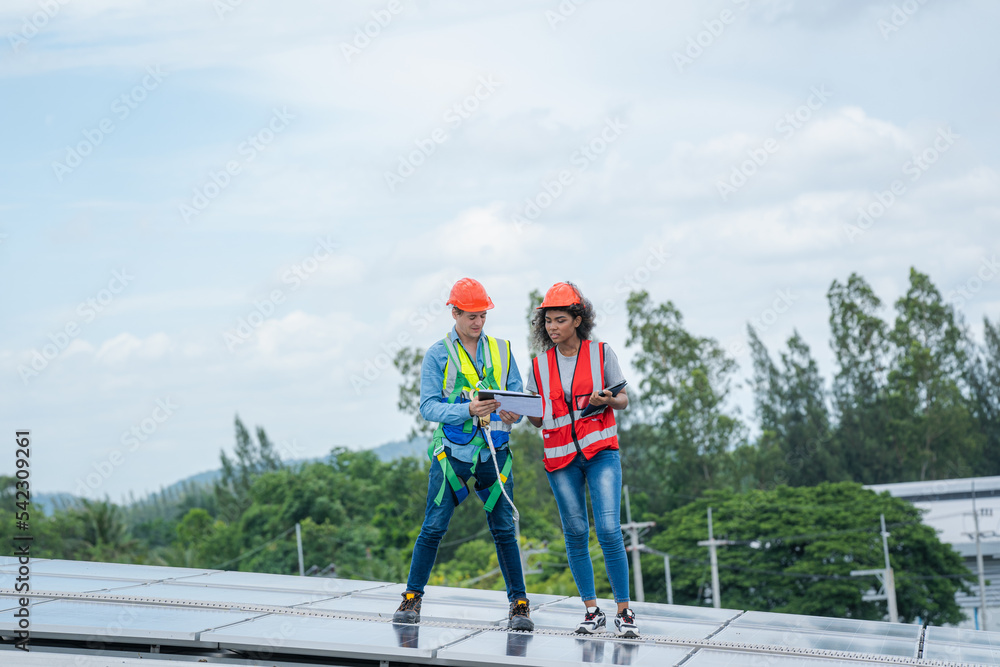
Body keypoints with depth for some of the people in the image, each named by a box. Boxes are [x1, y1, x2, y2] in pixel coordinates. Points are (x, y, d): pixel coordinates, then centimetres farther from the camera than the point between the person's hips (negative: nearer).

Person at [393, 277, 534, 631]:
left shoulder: (501, 350, 10)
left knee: (504, 531, 2)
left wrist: (513, 413, -14)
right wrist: (467, 409, -23)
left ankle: (519, 603, 8)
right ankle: (412, 597, 11)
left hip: (494, 452, 2)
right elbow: (428, 406, -7)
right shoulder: (437, 354, 1)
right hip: (452, 453, -2)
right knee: (433, 528, -1)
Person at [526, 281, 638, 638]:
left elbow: (623, 400, 6)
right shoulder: (540, 364, 7)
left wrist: (607, 400, -15)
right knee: (575, 533, 4)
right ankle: (592, 611, 14)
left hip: (600, 450, -3)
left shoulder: (601, 353, 1)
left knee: (608, 529, -12)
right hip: (560, 456, 3)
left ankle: (624, 612, -4)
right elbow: (538, 418, 12)